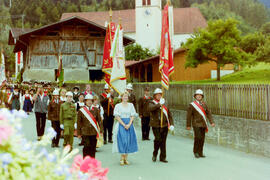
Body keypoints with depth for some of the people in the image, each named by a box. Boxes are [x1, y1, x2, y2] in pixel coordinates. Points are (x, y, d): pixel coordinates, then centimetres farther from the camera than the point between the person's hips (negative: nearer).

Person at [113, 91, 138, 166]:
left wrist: (129, 124, -10)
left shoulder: (131, 105, 9)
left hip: (129, 125, 3)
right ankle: (122, 158, 1)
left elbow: (132, 116, 5)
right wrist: (124, 125, -13)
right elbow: (117, 117, -5)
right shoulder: (118, 106, 1)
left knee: (128, 140, 1)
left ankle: (125, 158, 9)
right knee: (122, 140, -8)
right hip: (121, 124, -3)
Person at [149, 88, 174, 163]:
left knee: (163, 141, 6)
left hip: (164, 125, 4)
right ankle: (155, 154, 11)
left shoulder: (164, 104, 16)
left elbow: (169, 115, 15)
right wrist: (159, 104, -33)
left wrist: (171, 124, 3)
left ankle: (163, 157, 14)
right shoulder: (152, 103, 2)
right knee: (158, 139, -11)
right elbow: (151, 108, -23)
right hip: (156, 126, -4)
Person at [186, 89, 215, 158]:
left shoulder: (204, 104, 12)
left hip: (203, 124, 5)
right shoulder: (192, 105, -2)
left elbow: (208, 113, 11)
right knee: (198, 137, -15)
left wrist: (211, 122, 0)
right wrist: (188, 125, -3)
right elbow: (189, 115, -2)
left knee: (202, 138, 5)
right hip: (196, 124, -5)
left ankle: (200, 153, 15)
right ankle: (195, 152, 2)